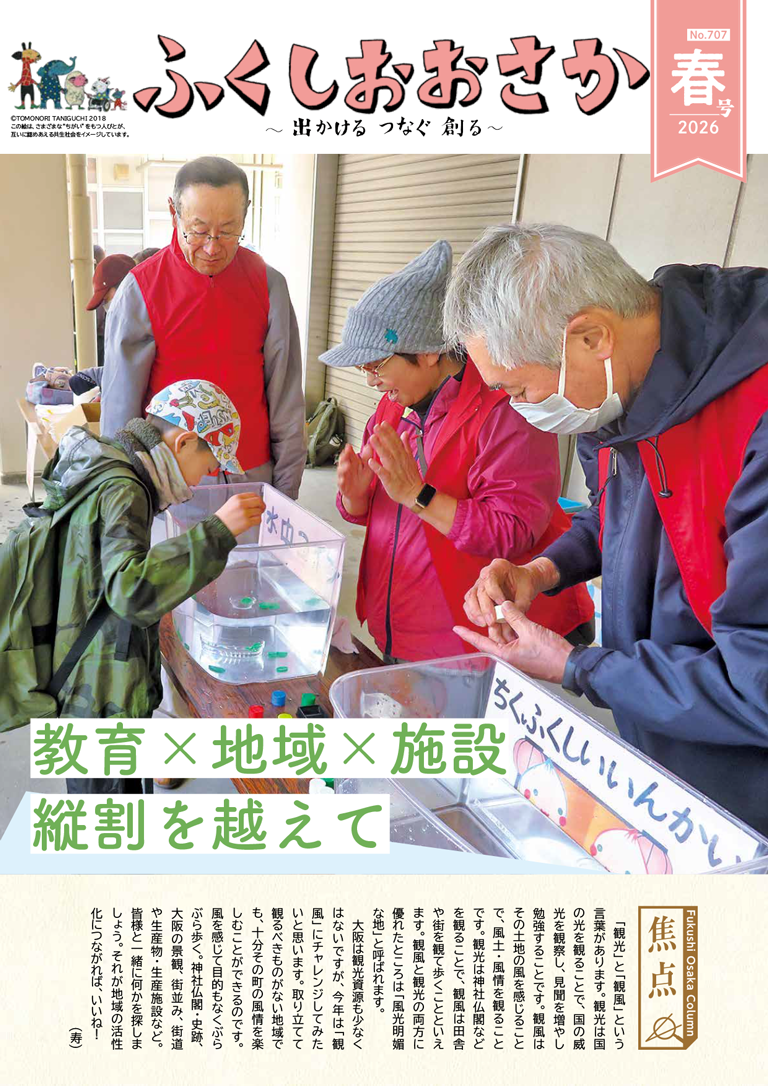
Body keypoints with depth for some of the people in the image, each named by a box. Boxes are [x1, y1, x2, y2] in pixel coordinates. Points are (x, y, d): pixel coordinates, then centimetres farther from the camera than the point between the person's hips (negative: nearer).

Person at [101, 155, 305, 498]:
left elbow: (285, 396, -1)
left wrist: (286, 489, -2)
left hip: (253, 471, 2)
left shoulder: (268, 284, -2)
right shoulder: (139, 290, -8)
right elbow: (120, 404, -4)